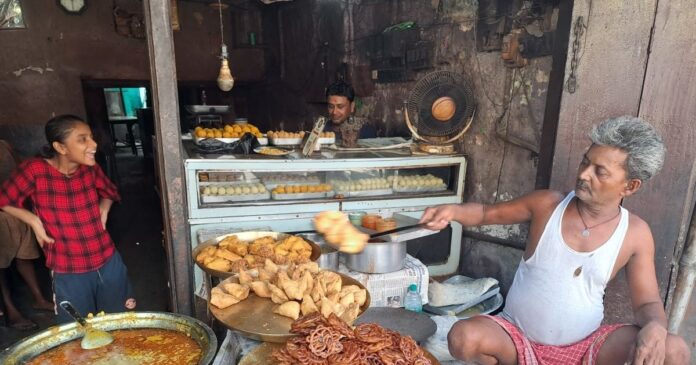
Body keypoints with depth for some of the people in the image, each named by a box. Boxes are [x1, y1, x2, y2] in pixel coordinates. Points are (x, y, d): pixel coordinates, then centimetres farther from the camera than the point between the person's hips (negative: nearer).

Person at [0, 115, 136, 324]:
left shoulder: (90, 168, -5)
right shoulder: (35, 170, -15)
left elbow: (109, 193, 15)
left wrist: (103, 210, -2)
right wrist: (33, 220, -12)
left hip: (109, 263, 3)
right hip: (68, 274, -3)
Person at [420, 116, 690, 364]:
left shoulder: (635, 234, -6)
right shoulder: (547, 204, -9)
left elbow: (648, 303, -1)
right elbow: (488, 213, 2)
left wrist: (655, 327, -26)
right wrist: (453, 211, -20)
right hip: (516, 336, -1)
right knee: (463, 337, -29)